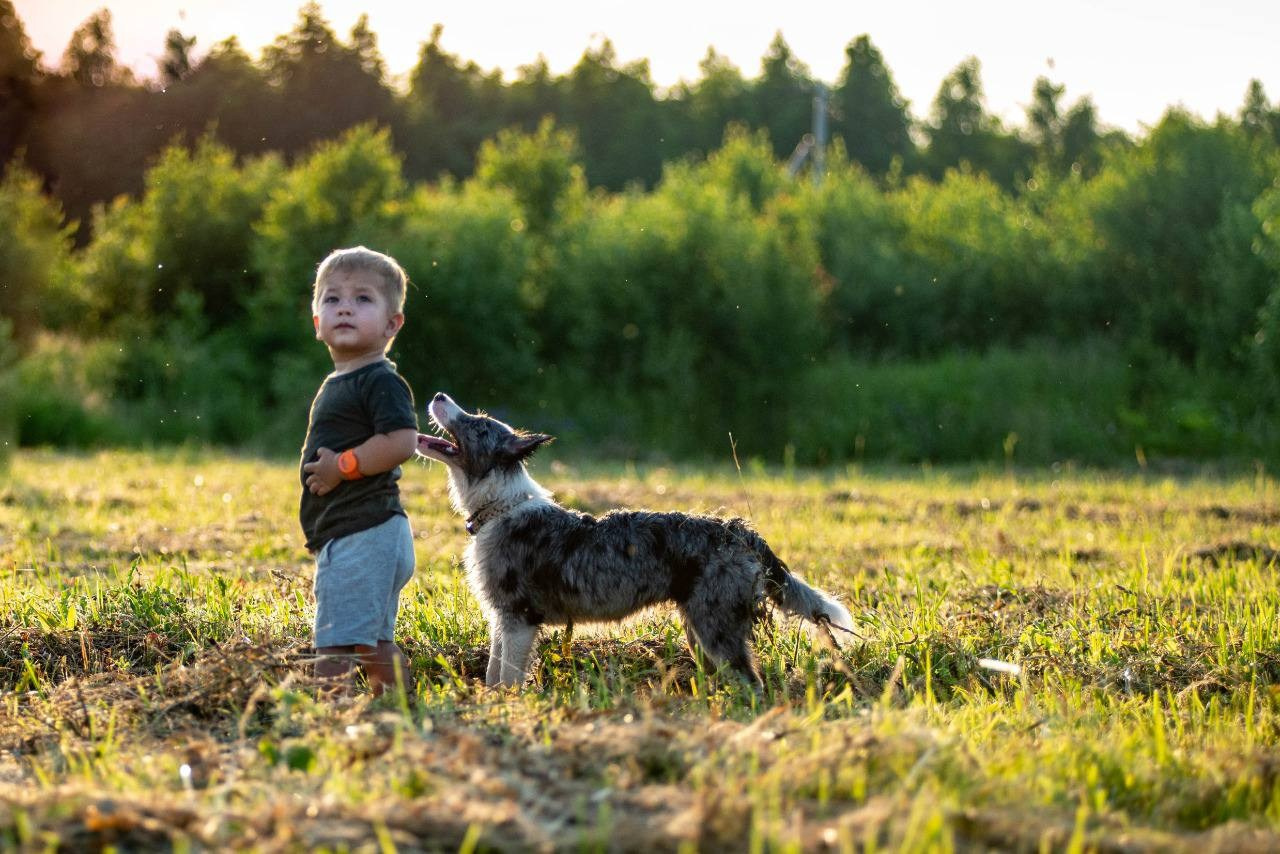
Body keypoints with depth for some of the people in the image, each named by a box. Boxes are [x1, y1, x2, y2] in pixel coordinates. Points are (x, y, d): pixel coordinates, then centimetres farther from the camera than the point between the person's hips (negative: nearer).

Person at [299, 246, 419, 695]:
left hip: (362, 534, -11)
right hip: (342, 535, 11)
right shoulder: (336, 384, 18)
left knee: (334, 648, -14)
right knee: (374, 645, 18)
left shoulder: (380, 381, -12)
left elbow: (402, 441, -25)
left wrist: (342, 466, -20)